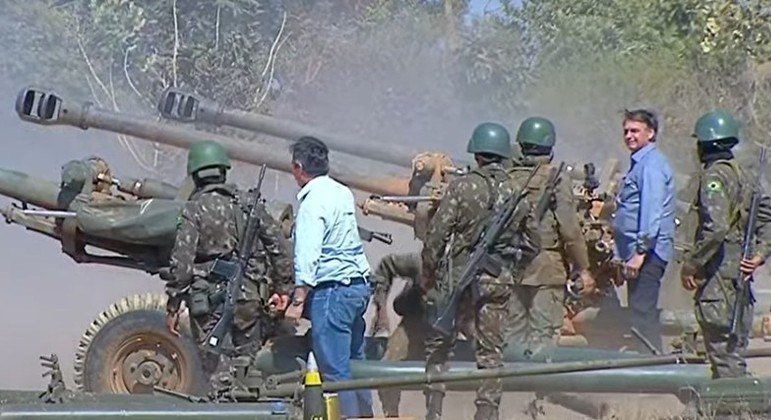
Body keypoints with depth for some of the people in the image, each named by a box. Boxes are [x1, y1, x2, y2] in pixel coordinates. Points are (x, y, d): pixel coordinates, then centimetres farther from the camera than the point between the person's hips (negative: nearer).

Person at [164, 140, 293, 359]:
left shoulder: (193, 210, -5)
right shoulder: (247, 203, 7)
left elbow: (181, 261, -10)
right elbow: (277, 244, 7)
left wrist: (173, 307, -6)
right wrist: (283, 287, 14)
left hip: (209, 296, -3)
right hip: (247, 295, 3)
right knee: (248, 356, 13)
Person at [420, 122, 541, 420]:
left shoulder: (462, 187, -9)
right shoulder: (518, 192, 1)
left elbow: (436, 233, -9)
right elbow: (532, 243, 7)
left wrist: (427, 272, 3)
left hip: (458, 277, -2)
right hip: (499, 282, 2)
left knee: (439, 344, 10)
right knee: (491, 351, 9)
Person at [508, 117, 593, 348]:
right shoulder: (557, 180, -9)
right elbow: (570, 230, -11)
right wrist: (583, 269, -3)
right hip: (547, 268, -4)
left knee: (514, 333, 11)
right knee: (543, 334, 0)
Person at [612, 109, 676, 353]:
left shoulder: (651, 164, -11)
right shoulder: (640, 163, 21)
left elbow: (651, 211, -21)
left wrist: (640, 252, -25)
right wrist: (622, 256, 24)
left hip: (648, 252, -10)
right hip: (637, 251, 10)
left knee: (642, 313, -12)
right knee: (642, 313, 12)